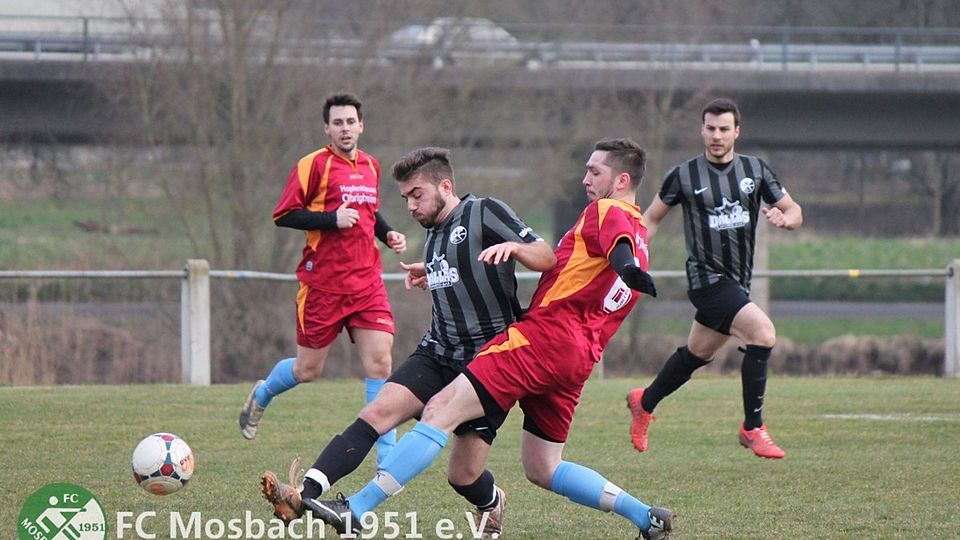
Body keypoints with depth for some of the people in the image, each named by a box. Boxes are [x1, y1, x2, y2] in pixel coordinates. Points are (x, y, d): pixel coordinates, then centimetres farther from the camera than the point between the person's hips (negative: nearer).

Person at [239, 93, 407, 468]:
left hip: (367, 280, 4)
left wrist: (388, 234, 12)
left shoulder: (370, 167, 13)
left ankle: (387, 454, -6)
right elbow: (283, 216, -10)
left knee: (380, 363, -9)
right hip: (323, 282, -4)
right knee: (308, 370, 5)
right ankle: (261, 395, 38)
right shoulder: (314, 165, -7)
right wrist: (332, 219, -20)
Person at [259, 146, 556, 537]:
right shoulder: (433, 234, 17)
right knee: (380, 410, -19)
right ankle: (303, 496, -32)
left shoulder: (484, 213, -7)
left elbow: (547, 259, -12)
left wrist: (514, 246, -32)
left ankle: (492, 505, 34)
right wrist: (429, 278, 12)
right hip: (437, 354, 6)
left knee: (464, 476, -4)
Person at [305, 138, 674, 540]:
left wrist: (626, 266, -49)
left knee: (442, 410, -16)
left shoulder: (608, 211, 0)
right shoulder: (640, 240, 27)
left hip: (545, 335, -10)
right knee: (541, 469, 16)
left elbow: (617, 239, -25)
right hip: (579, 358, 10)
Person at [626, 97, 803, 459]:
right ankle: (753, 428, -13)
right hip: (707, 277, -6)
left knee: (698, 353, 19)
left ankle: (644, 403, 44)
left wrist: (784, 218, -15)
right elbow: (651, 218, 8)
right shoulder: (685, 175, -4)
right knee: (763, 333, -23)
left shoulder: (755, 170, 5)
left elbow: (795, 212, 9)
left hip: (738, 282, 6)